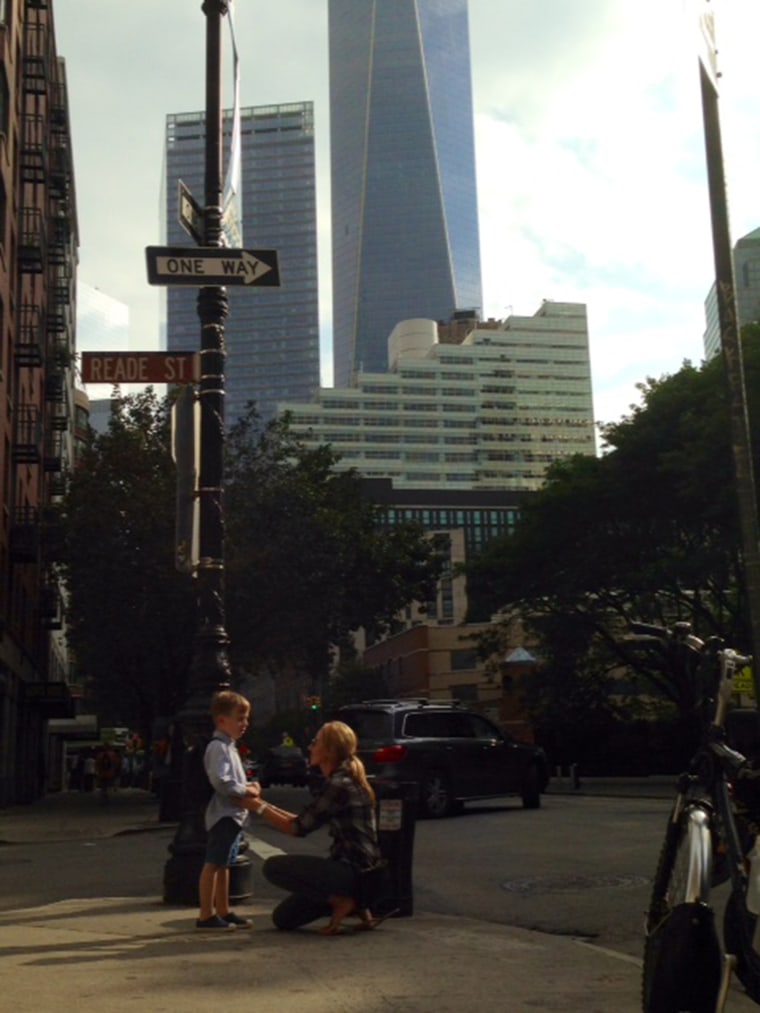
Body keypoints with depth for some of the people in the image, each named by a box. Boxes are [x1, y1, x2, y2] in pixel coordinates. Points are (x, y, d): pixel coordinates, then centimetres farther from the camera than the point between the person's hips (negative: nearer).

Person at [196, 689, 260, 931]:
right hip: (223, 814, -10)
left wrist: (248, 788, 7)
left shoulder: (229, 747, 18)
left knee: (223, 865, 15)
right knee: (213, 864, -6)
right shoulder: (218, 747, -14)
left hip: (234, 815, 11)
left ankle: (223, 911, 23)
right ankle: (206, 915, -3)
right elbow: (220, 781, -25)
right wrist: (245, 790, -17)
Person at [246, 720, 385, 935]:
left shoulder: (338, 785, -18)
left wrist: (259, 807, -5)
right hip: (353, 869, 10)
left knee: (273, 866, -13)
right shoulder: (344, 780, 12)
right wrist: (264, 804, 13)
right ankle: (354, 904, 11)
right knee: (283, 918, 11)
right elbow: (305, 821, 14)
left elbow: (298, 828, -14)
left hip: (354, 871, -10)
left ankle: (340, 901, -6)